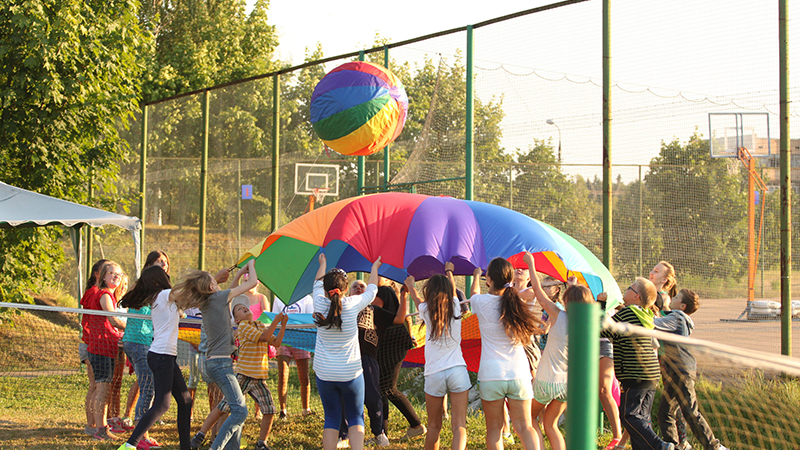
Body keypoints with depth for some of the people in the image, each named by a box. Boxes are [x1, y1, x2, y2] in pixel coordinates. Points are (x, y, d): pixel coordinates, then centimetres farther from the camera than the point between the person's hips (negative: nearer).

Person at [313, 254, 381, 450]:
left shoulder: (320, 304, -7)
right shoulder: (353, 305, -12)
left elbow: (317, 284, 17)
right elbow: (371, 290, 9)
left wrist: (322, 264, 35)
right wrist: (374, 268, 27)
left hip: (325, 373, 2)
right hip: (351, 373, -2)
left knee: (331, 419, 11)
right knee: (355, 418, 10)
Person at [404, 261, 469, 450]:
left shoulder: (427, 311, 3)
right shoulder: (455, 308, 5)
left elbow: (417, 298, 27)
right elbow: (452, 289, 28)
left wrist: (410, 285, 49)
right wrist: (449, 271, 48)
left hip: (434, 375, 0)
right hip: (457, 370, 0)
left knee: (434, 426, 15)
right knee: (459, 426, -7)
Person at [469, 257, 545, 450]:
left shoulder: (482, 303, -7)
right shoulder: (519, 302, -1)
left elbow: (473, 294, 19)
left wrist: (476, 275, 41)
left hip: (491, 375, -2)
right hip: (519, 374, 2)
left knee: (494, 429, 6)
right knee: (524, 427, 7)